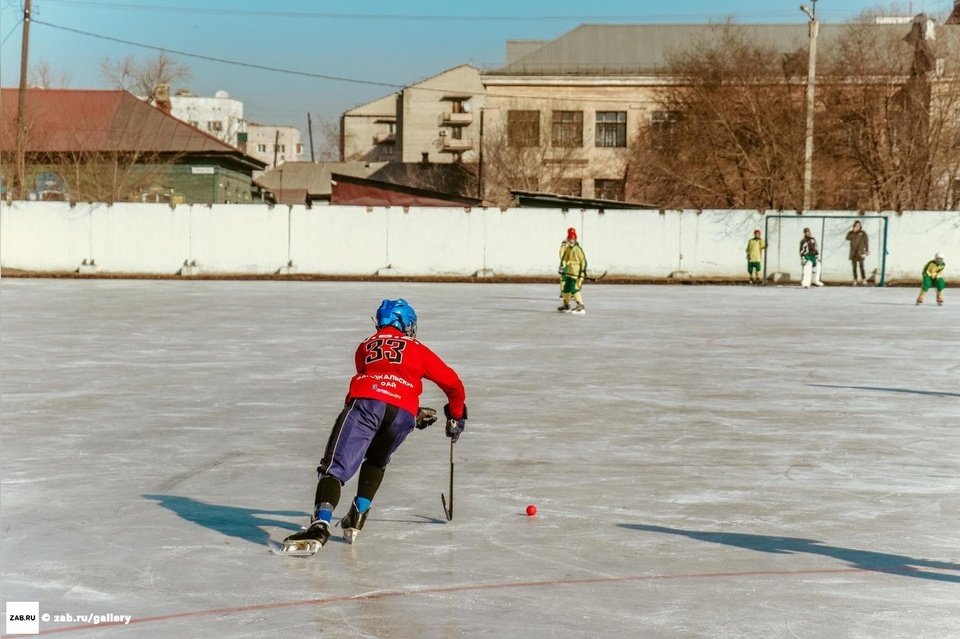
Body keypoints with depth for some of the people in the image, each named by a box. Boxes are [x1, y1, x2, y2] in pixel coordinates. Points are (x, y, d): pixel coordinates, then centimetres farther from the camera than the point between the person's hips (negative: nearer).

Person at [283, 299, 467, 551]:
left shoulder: (366, 346, 33)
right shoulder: (418, 350, 30)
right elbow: (453, 383, 34)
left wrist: (417, 414, 49)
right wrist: (456, 416, 50)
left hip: (365, 402, -1)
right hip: (403, 413, 1)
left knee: (336, 466, -8)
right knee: (376, 461, 29)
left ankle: (320, 525, -31)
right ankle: (357, 517, 17)